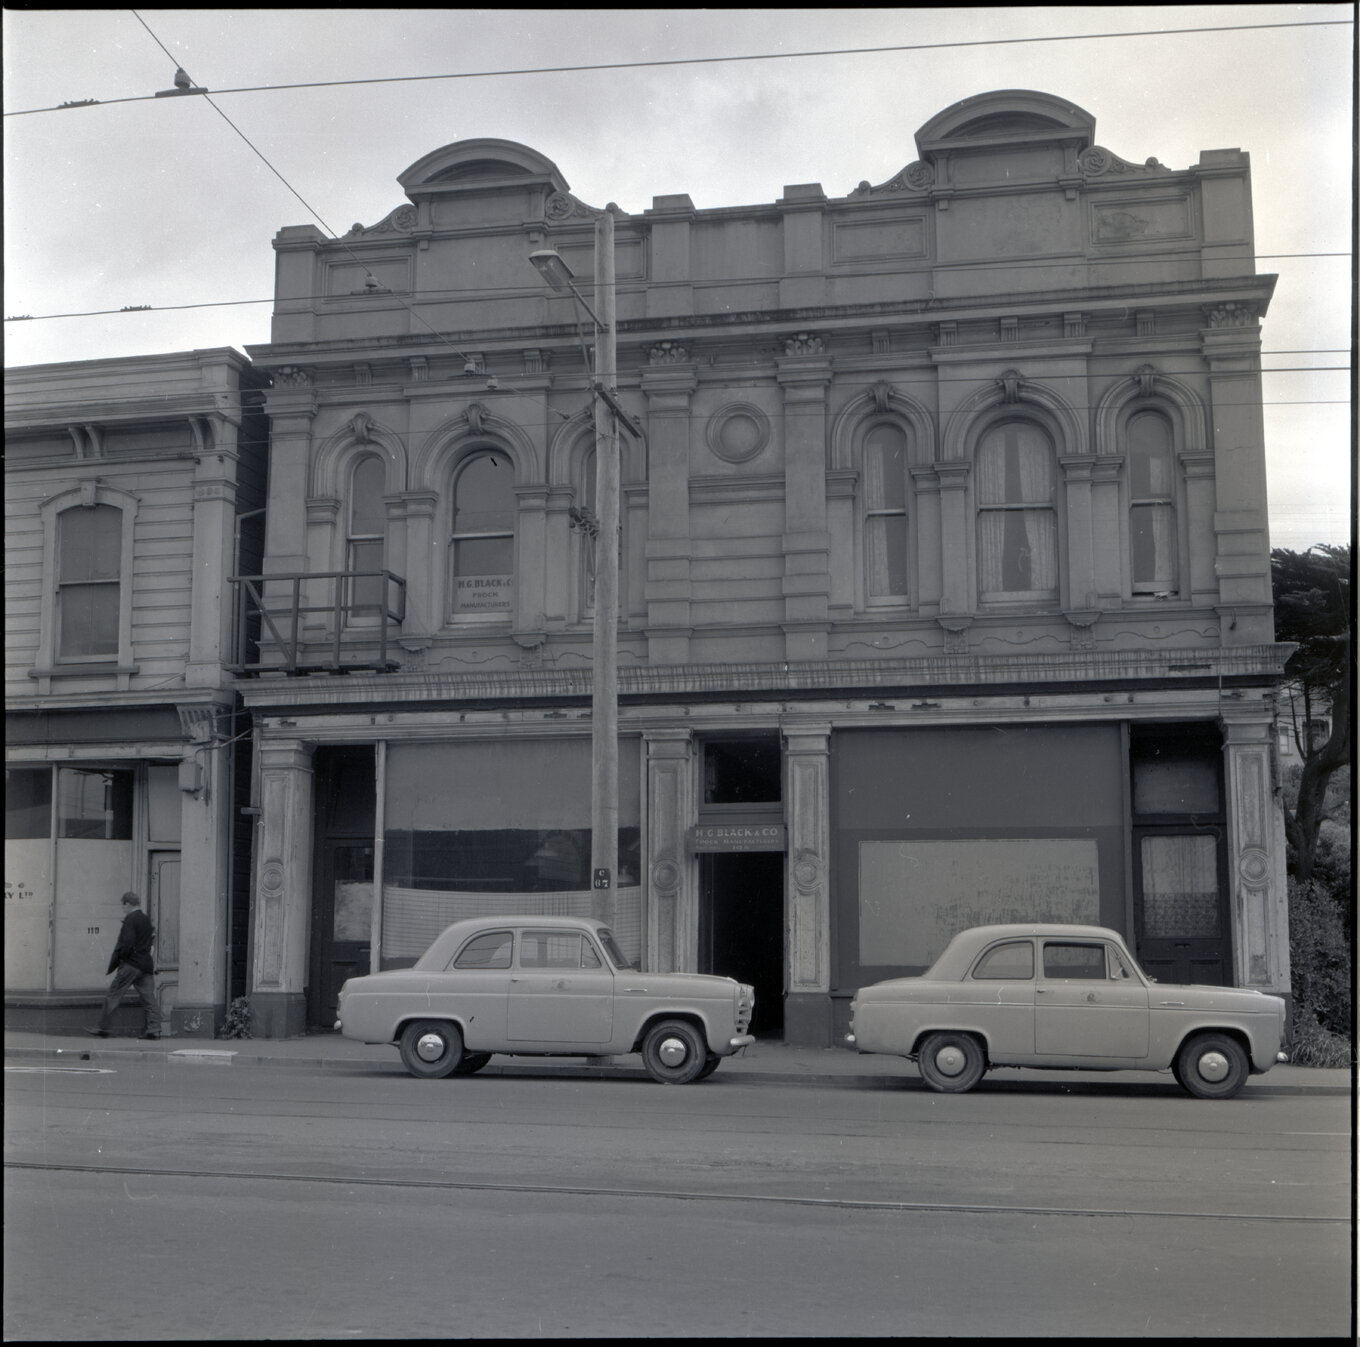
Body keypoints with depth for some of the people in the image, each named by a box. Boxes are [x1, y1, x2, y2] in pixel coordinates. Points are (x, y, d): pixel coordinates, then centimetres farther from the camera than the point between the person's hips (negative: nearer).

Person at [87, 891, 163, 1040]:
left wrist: (116, 962, -8)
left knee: (113, 995, 2)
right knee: (148, 998, 4)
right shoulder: (147, 919, 14)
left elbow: (127, 943, -17)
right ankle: (154, 1029, -4)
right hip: (146, 965, 7)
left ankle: (102, 1028, 5)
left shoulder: (130, 919, -10)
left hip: (130, 964, -7)